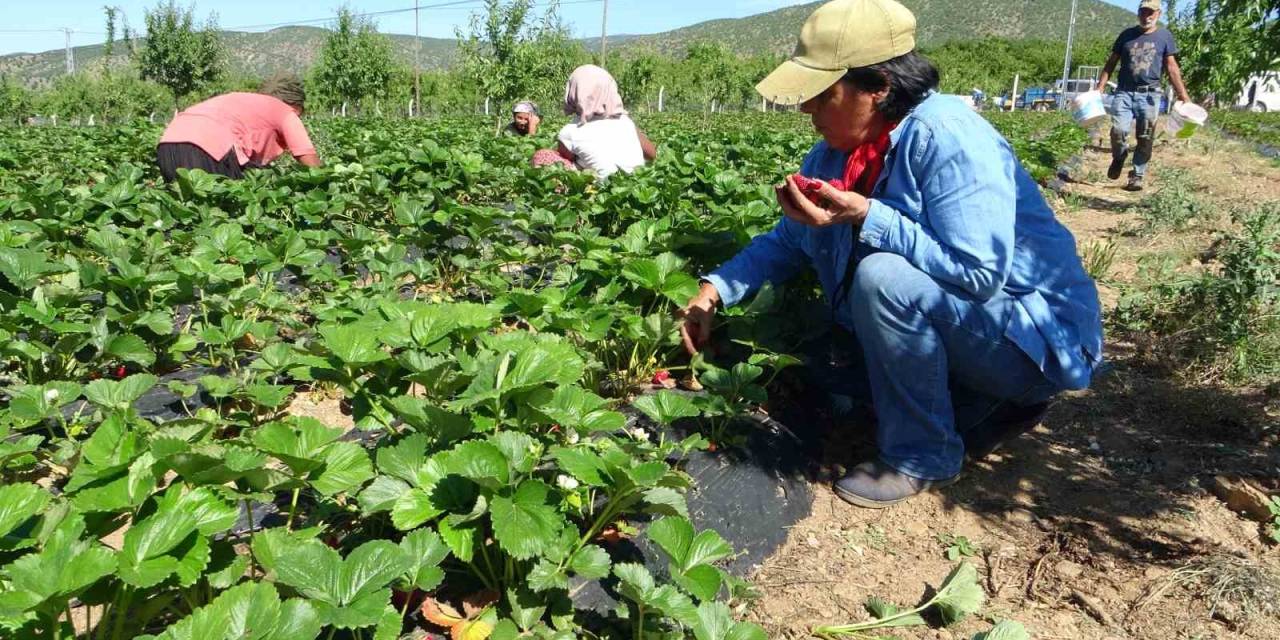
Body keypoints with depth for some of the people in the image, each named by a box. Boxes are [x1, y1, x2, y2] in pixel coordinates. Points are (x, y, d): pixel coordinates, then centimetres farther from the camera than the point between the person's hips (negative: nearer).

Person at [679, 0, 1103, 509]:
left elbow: (977, 274, -31)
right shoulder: (837, 151, -1)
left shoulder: (946, 137, -25)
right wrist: (715, 289, -4)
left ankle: (922, 456, -10)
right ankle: (993, 406, 13)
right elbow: (787, 242, 8)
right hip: (937, 327, 9)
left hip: (1036, 336, -9)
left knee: (883, 279, -31)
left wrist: (865, 217, -32)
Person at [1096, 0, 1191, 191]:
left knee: (1145, 138, 0)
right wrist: (1100, 88, 2)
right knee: (1118, 130, -16)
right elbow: (1111, 63, 13)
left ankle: (1137, 175, 9)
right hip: (1124, 92, 0)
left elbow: (1172, 68, 6)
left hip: (1149, 95, 0)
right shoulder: (1127, 34, 10)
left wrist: (1183, 95, 0)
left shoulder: (1164, 36, 7)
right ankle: (1118, 158, 13)